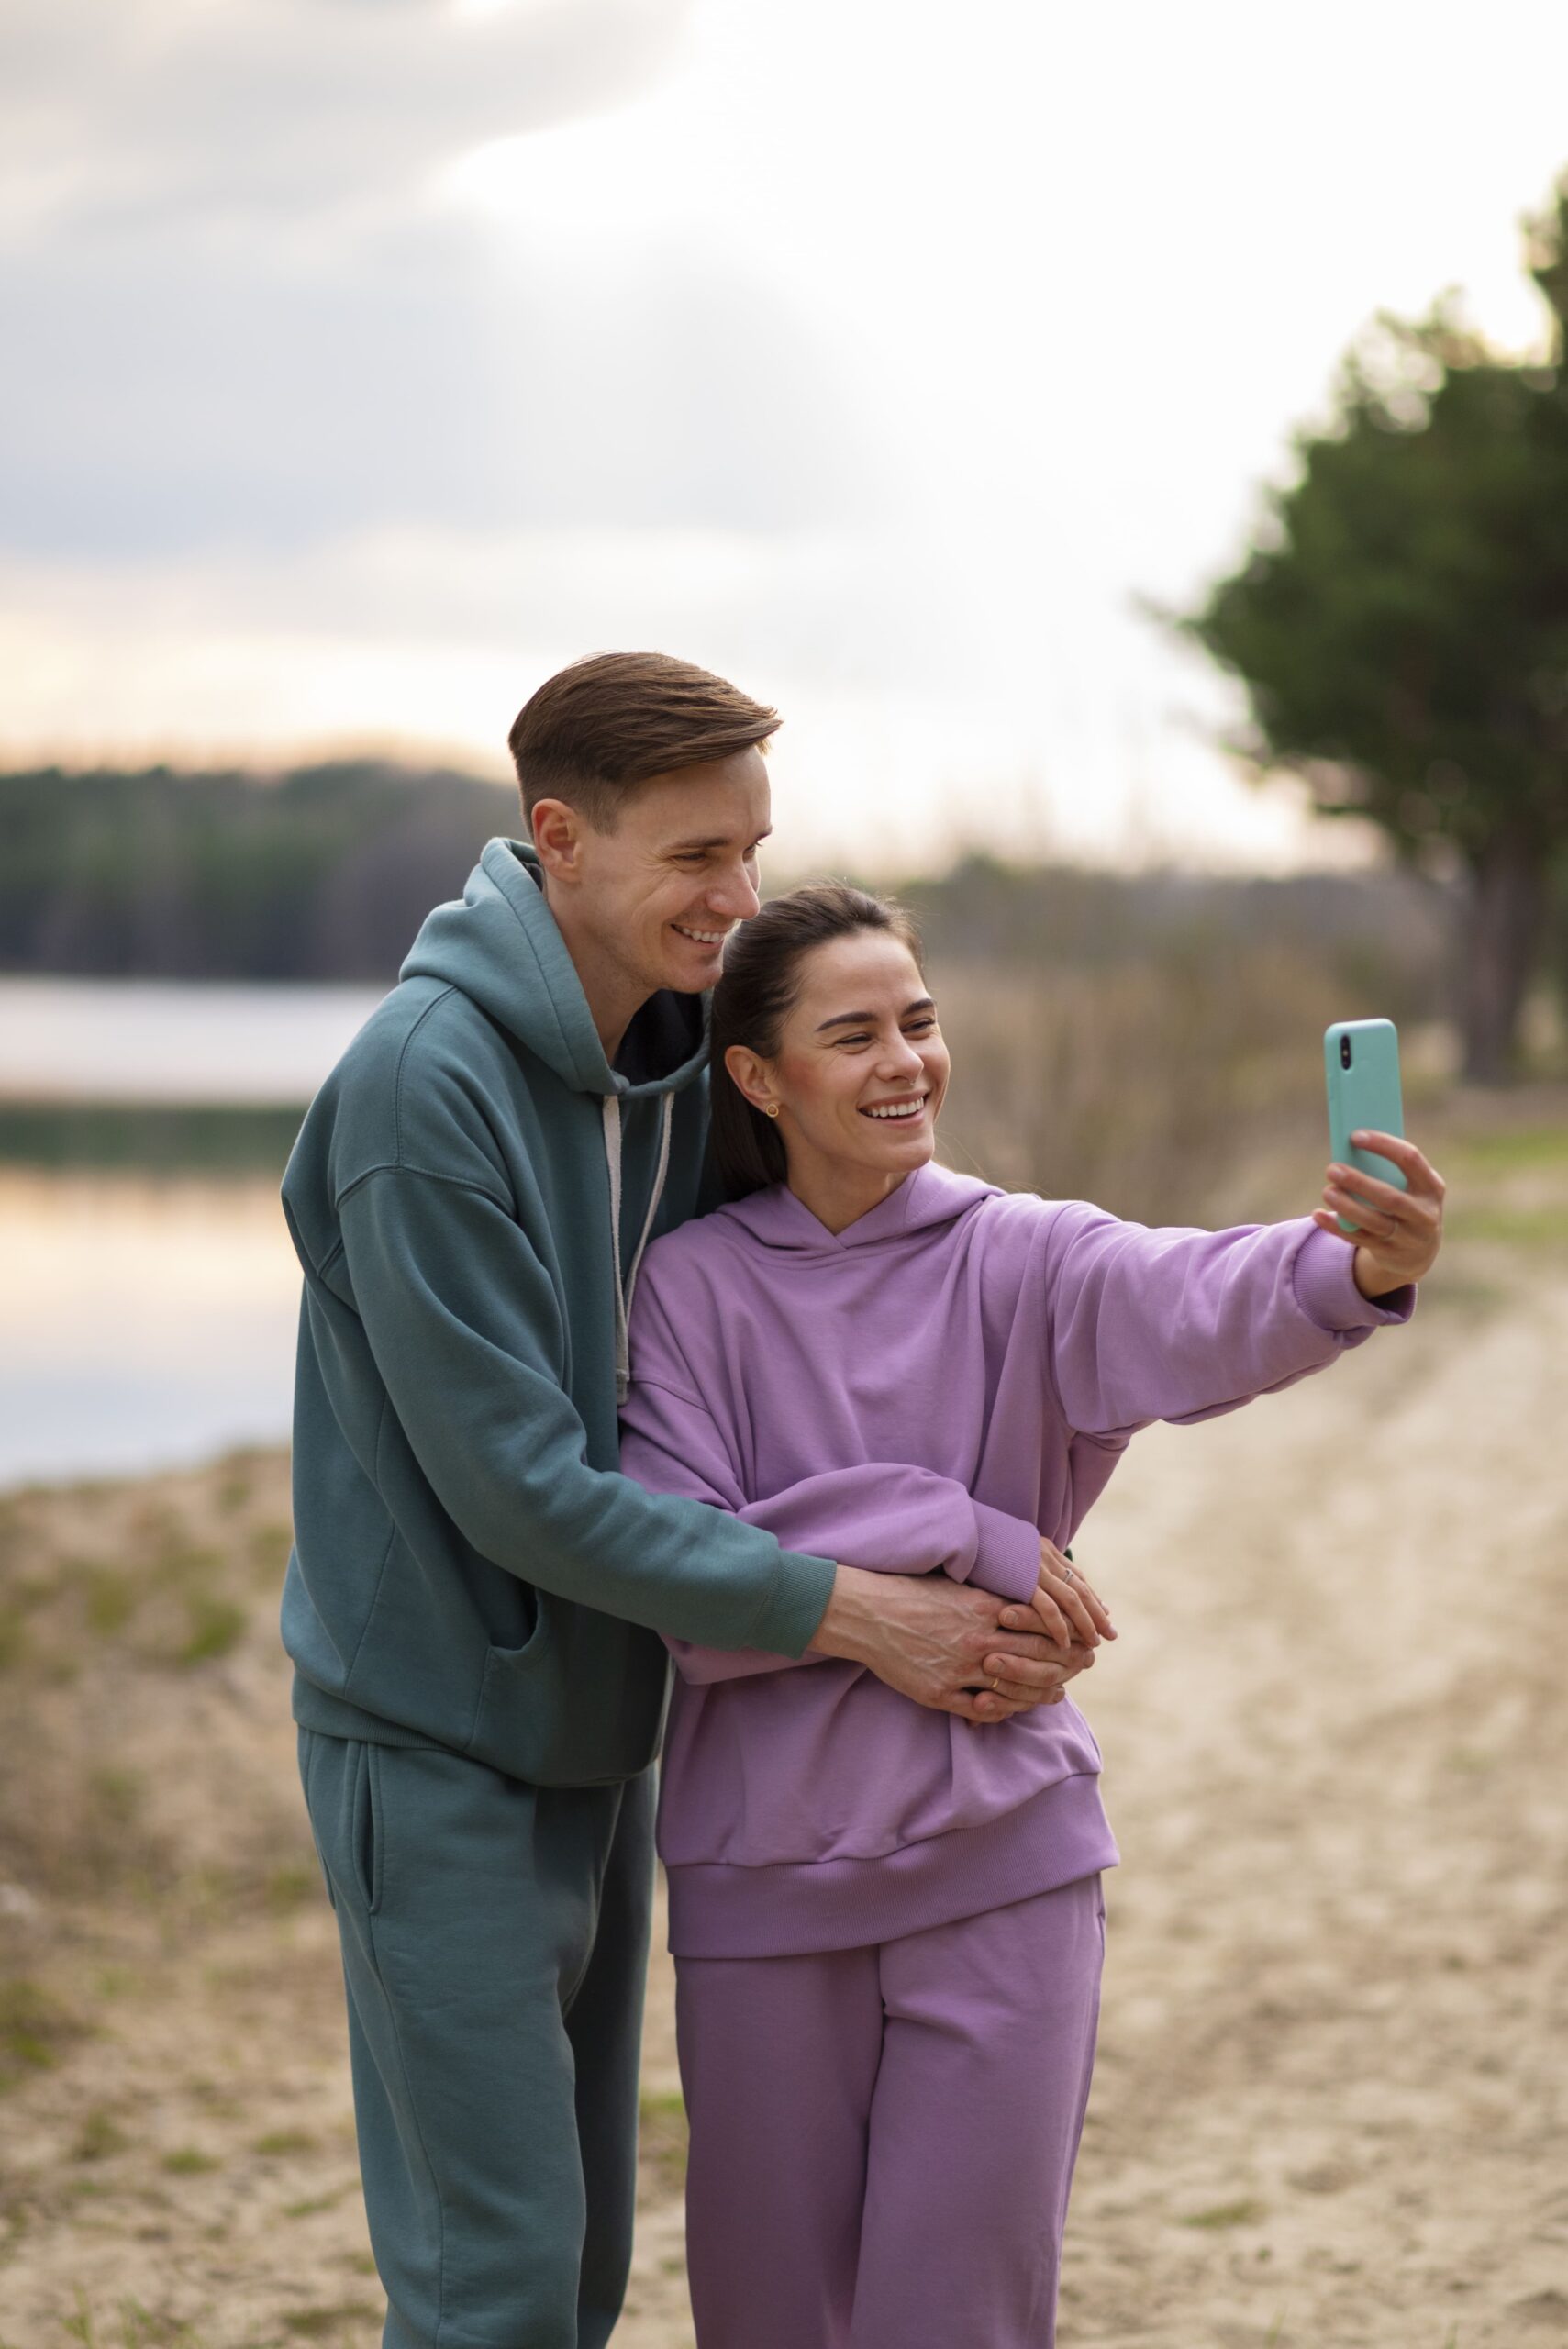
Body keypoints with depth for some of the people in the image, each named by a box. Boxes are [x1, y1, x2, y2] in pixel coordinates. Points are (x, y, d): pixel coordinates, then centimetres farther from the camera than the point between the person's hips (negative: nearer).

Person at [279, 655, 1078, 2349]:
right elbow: (515, 1486, -23)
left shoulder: (672, 1052, 3)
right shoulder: (424, 1085, -22)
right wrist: (847, 1610, -21)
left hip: (594, 1732, 8)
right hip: (439, 1744, -8)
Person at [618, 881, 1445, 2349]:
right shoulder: (693, 1288, -2)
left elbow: (1193, 1309, -25)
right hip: (763, 1881, 1)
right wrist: (955, 1540, -18)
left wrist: (1355, 1269, -47)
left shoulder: (1021, 1259, -3)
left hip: (999, 1863, 0)